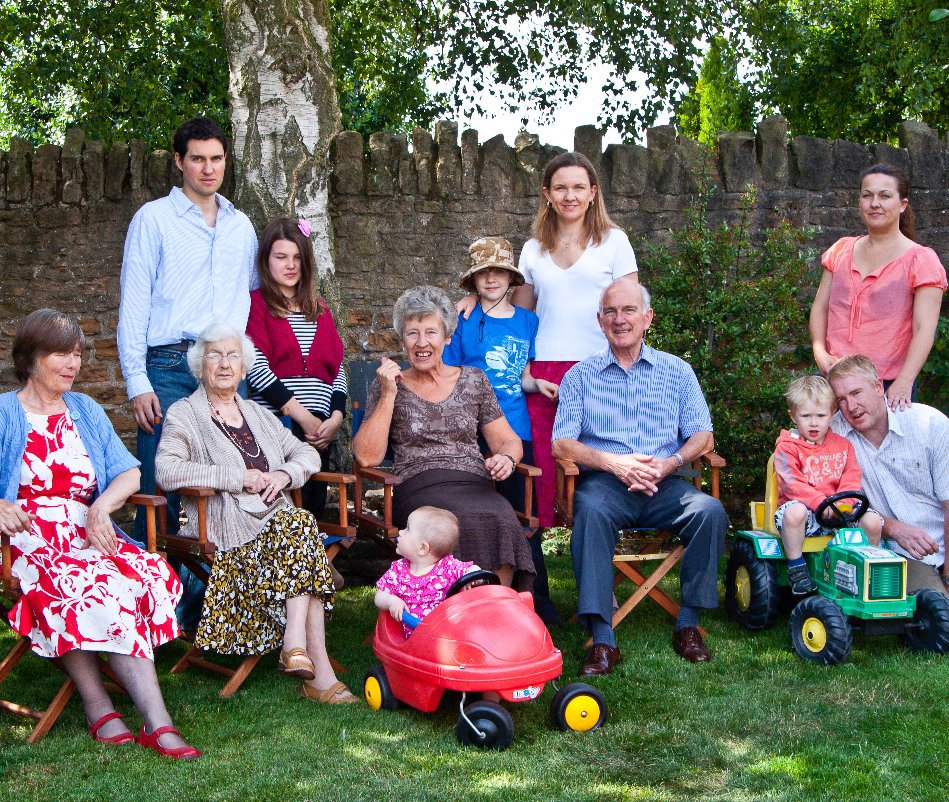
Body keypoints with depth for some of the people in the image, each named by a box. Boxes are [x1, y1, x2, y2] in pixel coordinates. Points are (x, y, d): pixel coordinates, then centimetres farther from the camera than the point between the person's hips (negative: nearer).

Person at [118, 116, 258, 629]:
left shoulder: (241, 226, 18)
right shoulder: (154, 218, 4)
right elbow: (133, 303, 0)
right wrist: (137, 381, -8)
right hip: (170, 368, -4)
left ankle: (205, 603, 11)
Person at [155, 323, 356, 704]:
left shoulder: (258, 414, 26)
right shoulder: (183, 414, 6)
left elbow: (308, 453, 22)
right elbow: (166, 471, -12)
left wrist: (284, 475, -2)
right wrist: (238, 477, -14)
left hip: (277, 519, 5)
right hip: (225, 526, -5)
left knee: (300, 526, -31)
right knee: (301, 528, -31)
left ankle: (295, 645, -35)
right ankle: (318, 669, -34)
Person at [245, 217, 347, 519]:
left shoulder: (319, 309, 21)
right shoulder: (256, 303, 4)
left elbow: (337, 369, 15)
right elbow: (256, 368, -8)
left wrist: (335, 418, -2)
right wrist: (303, 416, -11)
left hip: (320, 430, 5)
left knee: (314, 506, 2)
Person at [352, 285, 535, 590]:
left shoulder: (473, 380, 19)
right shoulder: (387, 386, 13)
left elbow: (508, 440, 22)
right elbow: (367, 457, 1)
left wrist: (506, 459, -2)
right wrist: (388, 395, -3)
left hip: (475, 485, 2)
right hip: (418, 489, -2)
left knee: (503, 521, -35)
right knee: (473, 520, -36)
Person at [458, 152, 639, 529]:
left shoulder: (613, 241, 7)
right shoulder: (533, 249, 15)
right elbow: (519, 310, 25)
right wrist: (479, 296, 10)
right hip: (543, 371, 3)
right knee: (542, 466, 0)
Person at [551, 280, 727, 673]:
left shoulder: (677, 371, 15)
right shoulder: (581, 375, 12)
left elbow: (702, 435, 8)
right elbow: (561, 444, 3)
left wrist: (669, 463, -13)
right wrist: (612, 462, -14)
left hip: (664, 484, 2)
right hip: (604, 481, -1)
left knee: (710, 510, -28)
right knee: (591, 511, -36)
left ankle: (688, 622, -16)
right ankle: (602, 639, -38)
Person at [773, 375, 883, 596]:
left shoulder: (842, 445, 13)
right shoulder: (787, 447, -1)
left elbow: (852, 478, 3)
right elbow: (791, 484, -13)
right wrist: (820, 502, -27)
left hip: (837, 511, 4)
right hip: (803, 505, -4)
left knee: (872, 520, -19)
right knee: (794, 513, -39)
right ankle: (796, 568, -21)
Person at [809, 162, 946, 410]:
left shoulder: (921, 260, -3)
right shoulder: (841, 250, 11)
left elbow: (924, 329, -11)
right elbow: (820, 307, 13)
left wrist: (904, 383, -22)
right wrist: (820, 351, -5)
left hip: (889, 386, -3)